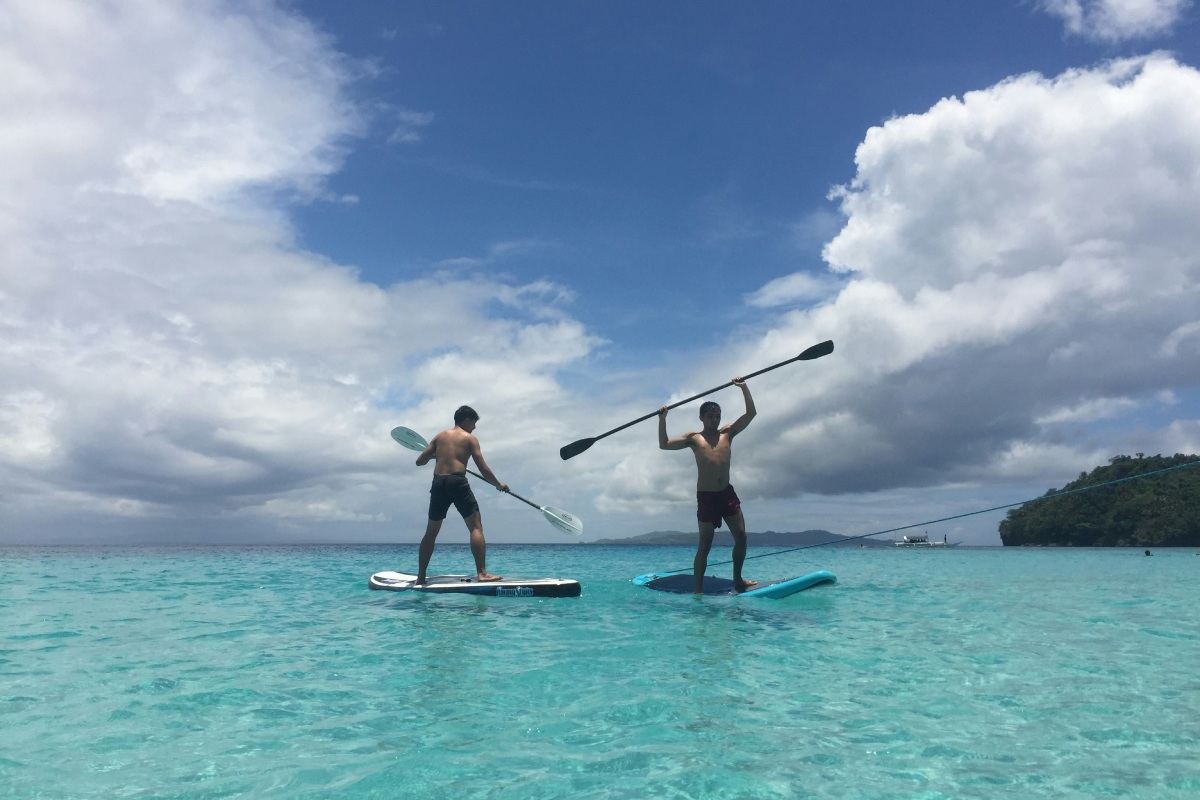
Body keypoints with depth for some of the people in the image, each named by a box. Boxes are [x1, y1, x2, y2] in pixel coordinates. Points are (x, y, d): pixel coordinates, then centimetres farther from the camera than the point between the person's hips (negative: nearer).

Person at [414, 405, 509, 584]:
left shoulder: (440, 436, 18)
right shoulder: (469, 438, 7)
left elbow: (419, 461, 17)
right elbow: (483, 469, 1)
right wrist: (499, 485, 15)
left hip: (438, 483, 5)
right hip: (457, 482, -5)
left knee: (431, 531, 14)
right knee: (476, 526, -4)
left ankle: (420, 577, 17)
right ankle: (482, 573, -16)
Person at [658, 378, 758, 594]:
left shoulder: (727, 433, 9)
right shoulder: (694, 439, 2)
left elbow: (750, 413, 3)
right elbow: (664, 445, -5)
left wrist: (744, 388, -2)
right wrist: (662, 420, -11)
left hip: (727, 493, 4)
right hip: (706, 497, -4)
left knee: (741, 537, 3)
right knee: (704, 546, -1)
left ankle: (737, 579, 20)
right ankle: (698, 589, 5)